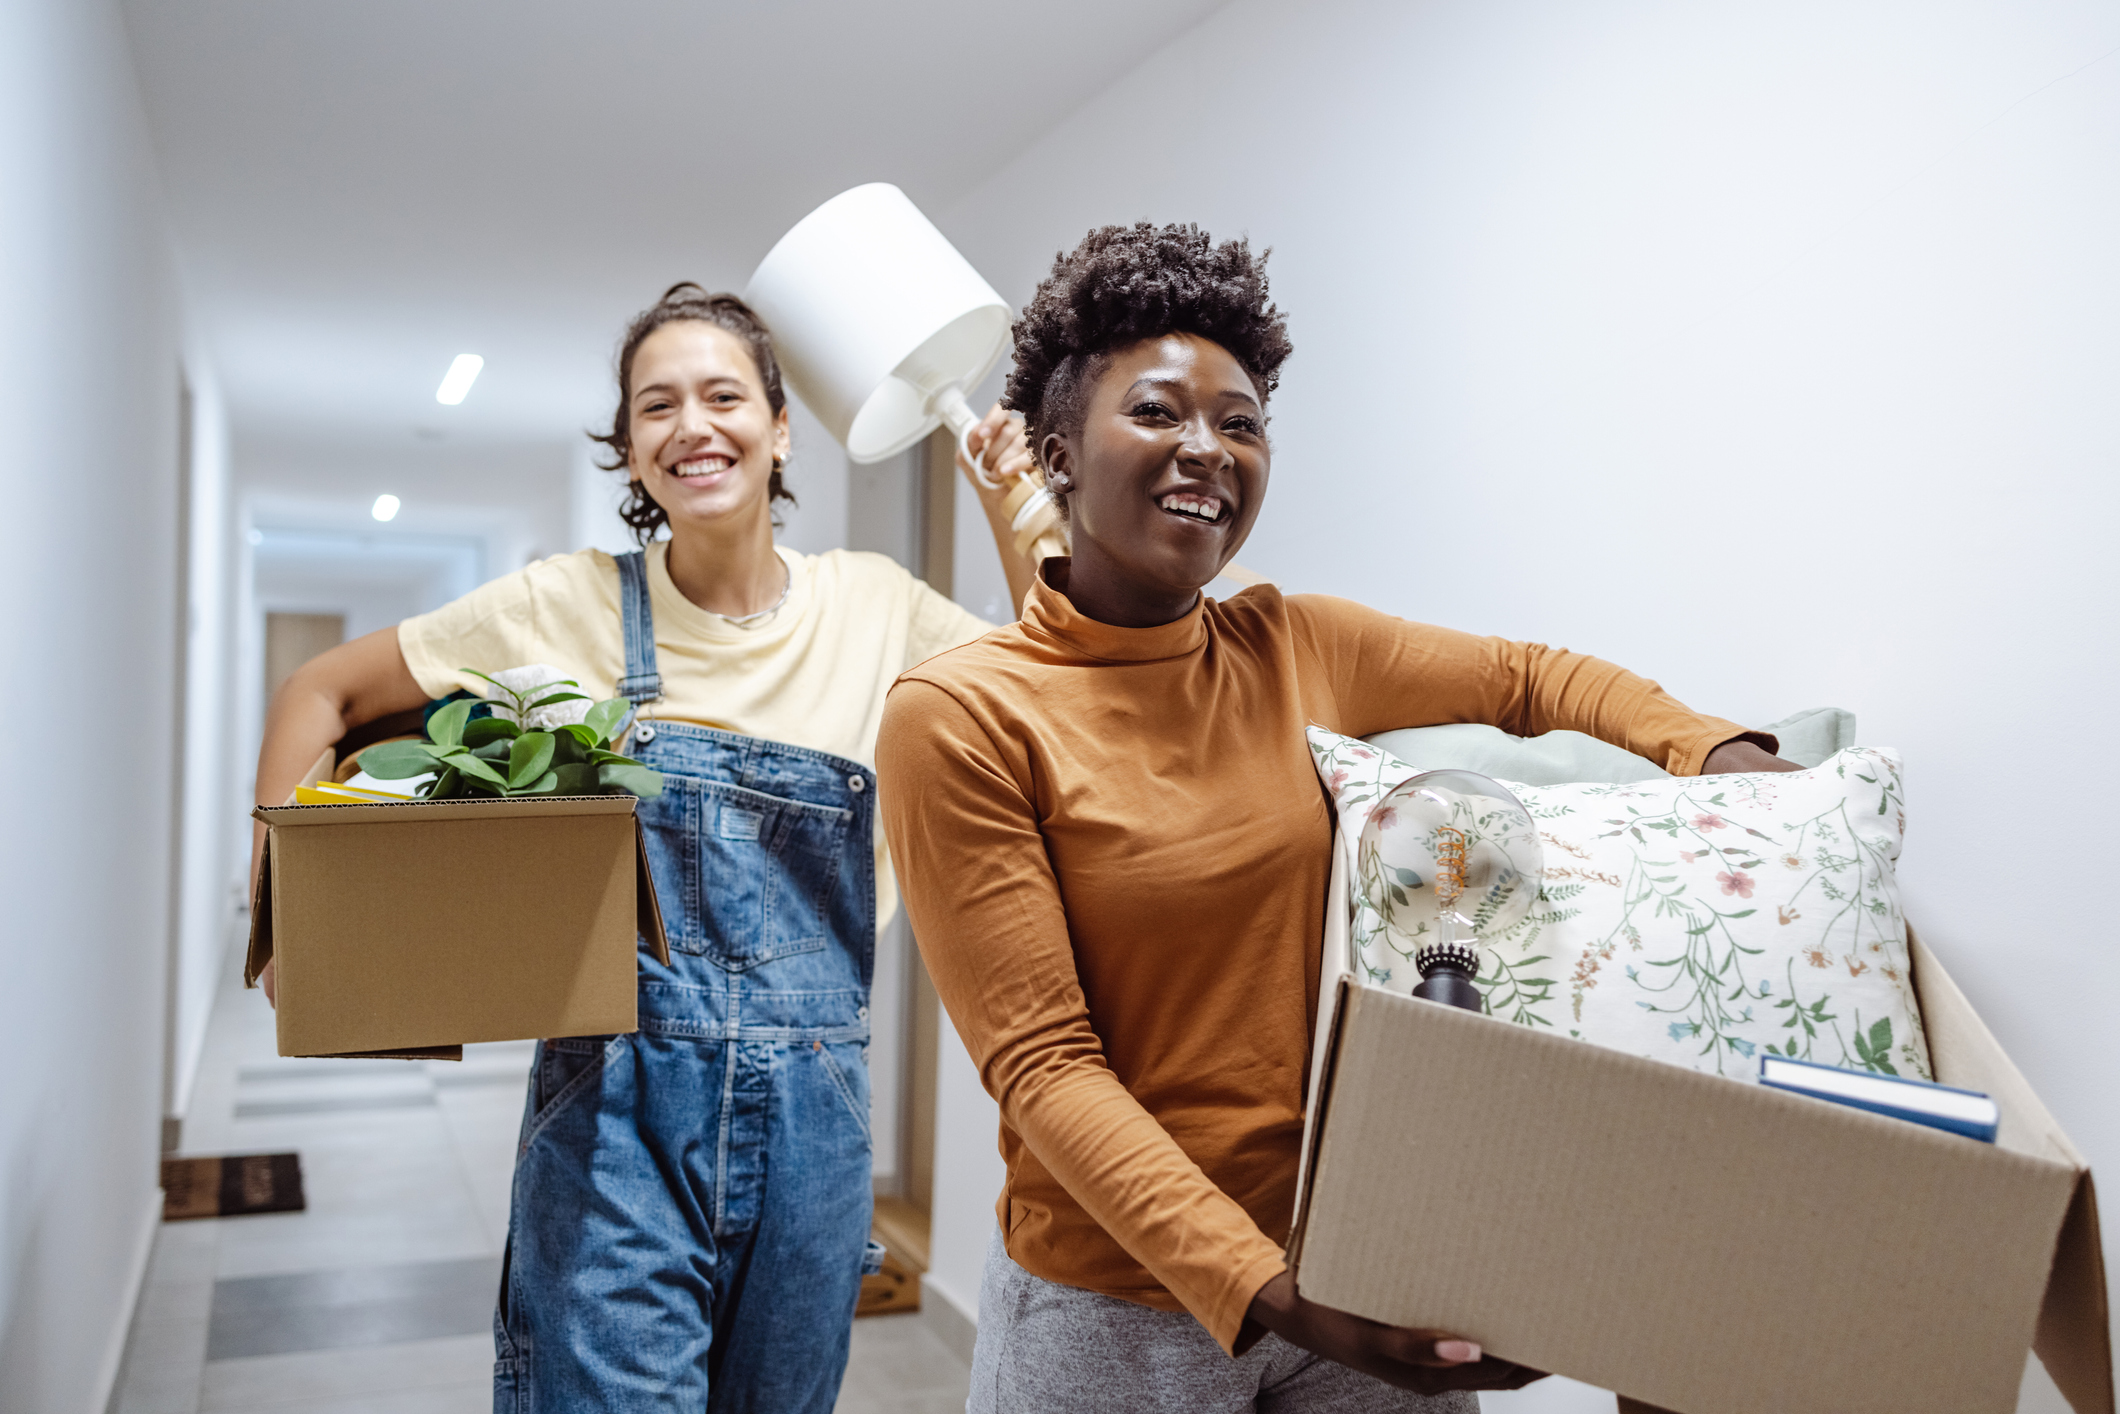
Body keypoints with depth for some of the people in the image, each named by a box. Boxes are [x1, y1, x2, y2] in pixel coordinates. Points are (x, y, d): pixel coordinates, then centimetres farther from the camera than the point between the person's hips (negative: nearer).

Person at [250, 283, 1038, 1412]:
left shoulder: (871, 605, 3)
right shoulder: (568, 605, -3)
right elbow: (319, 694, 6)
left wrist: (1016, 515, 0)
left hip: (811, 1107, 3)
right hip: (615, 1107, -2)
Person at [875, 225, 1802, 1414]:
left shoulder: (1297, 648, 0)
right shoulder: (959, 717, -13)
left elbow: (1529, 678, 14)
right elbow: (1041, 1064, -15)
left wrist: (1718, 750, -5)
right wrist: (1261, 1293, -24)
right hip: (1119, 1305, -4)